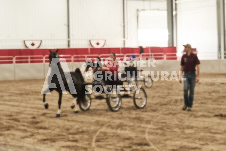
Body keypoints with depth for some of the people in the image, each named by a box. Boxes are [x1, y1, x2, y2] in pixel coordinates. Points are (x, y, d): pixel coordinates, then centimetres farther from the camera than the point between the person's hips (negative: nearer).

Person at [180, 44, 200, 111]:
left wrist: (197, 76, -13)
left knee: (191, 91, 2)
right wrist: (180, 77, 8)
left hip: (193, 74, -2)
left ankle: (190, 106, 10)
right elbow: (182, 67, 12)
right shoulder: (184, 56, 5)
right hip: (186, 75, 2)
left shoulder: (194, 56, -4)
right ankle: (186, 104, 6)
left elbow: (198, 66, -5)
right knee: (185, 89, -11)